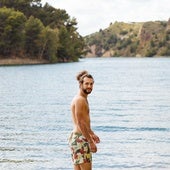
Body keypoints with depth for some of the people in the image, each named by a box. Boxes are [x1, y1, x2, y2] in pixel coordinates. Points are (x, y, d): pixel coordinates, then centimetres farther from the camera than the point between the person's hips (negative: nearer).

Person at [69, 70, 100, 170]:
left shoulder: (83, 99, 17)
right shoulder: (80, 100, -15)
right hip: (80, 139, -10)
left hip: (76, 138, 10)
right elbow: (80, 123, -21)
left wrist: (92, 134, 33)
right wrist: (91, 141, -20)